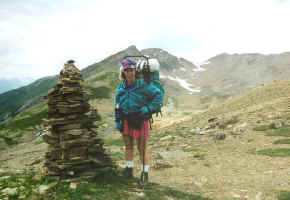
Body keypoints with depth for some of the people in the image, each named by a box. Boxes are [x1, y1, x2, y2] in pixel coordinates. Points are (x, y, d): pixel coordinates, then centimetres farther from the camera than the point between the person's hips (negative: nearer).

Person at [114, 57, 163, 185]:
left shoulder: (143, 85, -10)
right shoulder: (121, 87, 5)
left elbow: (159, 95, -10)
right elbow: (118, 106, 11)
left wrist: (149, 108, -17)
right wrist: (117, 121, 7)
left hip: (140, 120, -4)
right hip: (126, 120, 5)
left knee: (142, 148, 1)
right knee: (128, 146, 14)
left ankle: (145, 173, 15)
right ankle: (129, 169, 30)